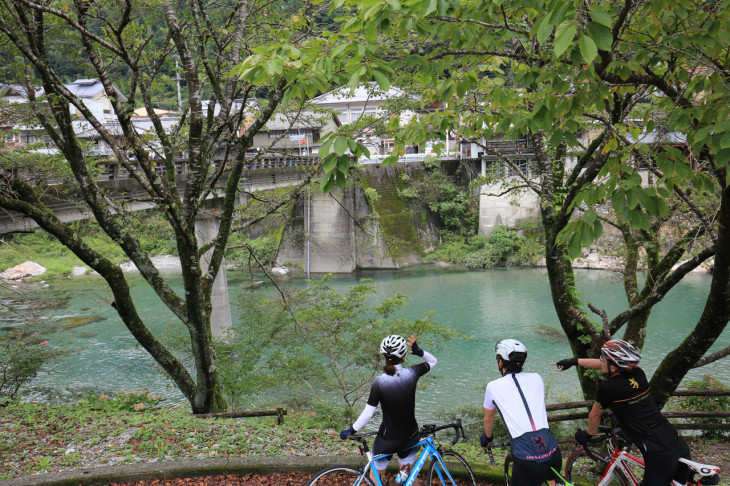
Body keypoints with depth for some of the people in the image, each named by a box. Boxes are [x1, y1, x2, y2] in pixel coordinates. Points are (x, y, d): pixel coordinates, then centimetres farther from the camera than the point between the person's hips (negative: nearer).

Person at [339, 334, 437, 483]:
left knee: (375, 476, 20)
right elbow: (433, 361, 6)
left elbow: (368, 414, -18)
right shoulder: (412, 374, -13)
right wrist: (419, 351, -10)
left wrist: (350, 431, -6)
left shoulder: (379, 383, -20)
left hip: (387, 439, -2)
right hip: (410, 437, 3)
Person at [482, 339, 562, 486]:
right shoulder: (537, 378, 15)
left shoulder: (494, 386, 7)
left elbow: (488, 418, 24)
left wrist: (487, 437, 45)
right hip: (553, 453, 4)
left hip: (527, 460, -3)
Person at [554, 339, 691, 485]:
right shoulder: (638, 373, 5)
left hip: (660, 458, -7)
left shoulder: (608, 387, -14)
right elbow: (603, 365, 24)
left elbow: (594, 415, 6)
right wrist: (574, 361, 34)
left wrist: (587, 434, 26)